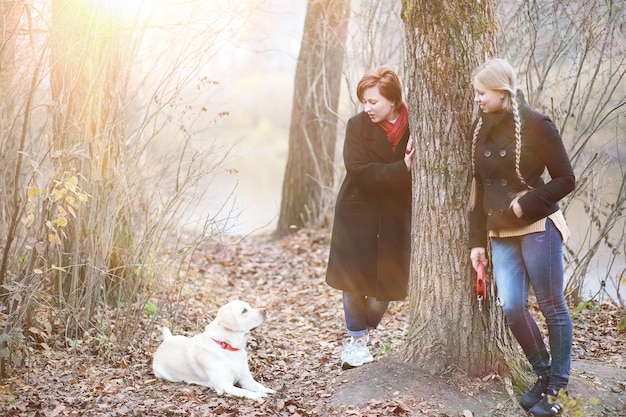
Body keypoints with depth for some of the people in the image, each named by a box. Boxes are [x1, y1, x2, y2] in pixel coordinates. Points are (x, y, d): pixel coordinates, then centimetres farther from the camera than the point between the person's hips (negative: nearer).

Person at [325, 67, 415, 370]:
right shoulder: (358, 126, -8)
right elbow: (359, 171, -19)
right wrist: (401, 170, -27)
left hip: (395, 216, 1)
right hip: (358, 212, 0)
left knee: (386, 283, 3)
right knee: (353, 280, 2)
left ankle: (365, 332, 28)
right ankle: (357, 339, 22)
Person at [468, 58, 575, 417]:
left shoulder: (536, 124, -11)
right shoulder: (481, 129, 7)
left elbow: (566, 179, -9)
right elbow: (479, 188, 10)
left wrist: (527, 204, -18)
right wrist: (477, 241, 8)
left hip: (538, 228, -5)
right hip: (501, 233, 5)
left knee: (552, 307, 3)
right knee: (512, 307, -2)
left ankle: (557, 385, 15)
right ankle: (543, 374, 19)